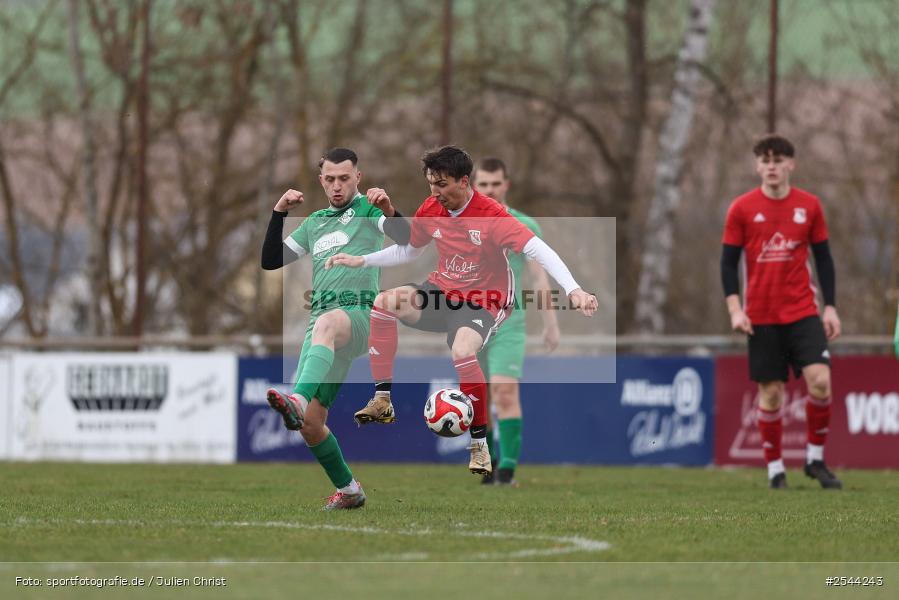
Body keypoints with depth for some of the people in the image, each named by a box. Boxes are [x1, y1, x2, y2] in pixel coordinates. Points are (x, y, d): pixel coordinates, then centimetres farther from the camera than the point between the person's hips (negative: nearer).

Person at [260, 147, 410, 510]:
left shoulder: (367, 209, 8)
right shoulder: (315, 223, 26)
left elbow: (405, 239, -11)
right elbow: (270, 261, 22)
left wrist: (389, 211, -32)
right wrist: (279, 213, 10)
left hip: (358, 314, -7)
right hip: (319, 323, 7)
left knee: (327, 323, -44)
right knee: (310, 425, -1)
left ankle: (298, 402, -64)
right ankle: (348, 490, 18)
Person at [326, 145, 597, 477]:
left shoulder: (490, 215, -20)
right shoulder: (431, 210, 0)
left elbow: (537, 249, -29)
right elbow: (406, 251, 19)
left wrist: (572, 290, -41)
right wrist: (361, 260, 8)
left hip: (483, 303, -6)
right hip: (443, 292, 6)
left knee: (462, 350, -36)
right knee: (384, 302, -20)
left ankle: (479, 444, -20)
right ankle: (382, 402, -13)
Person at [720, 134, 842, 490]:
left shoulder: (809, 206, 4)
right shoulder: (742, 209, 0)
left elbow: (823, 258, 9)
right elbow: (728, 263, 2)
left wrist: (830, 307, 3)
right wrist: (735, 309, -8)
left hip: (803, 313, 1)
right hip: (761, 317, -1)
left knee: (820, 380, -15)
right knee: (770, 393, 0)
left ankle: (815, 458, 2)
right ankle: (775, 470, 12)